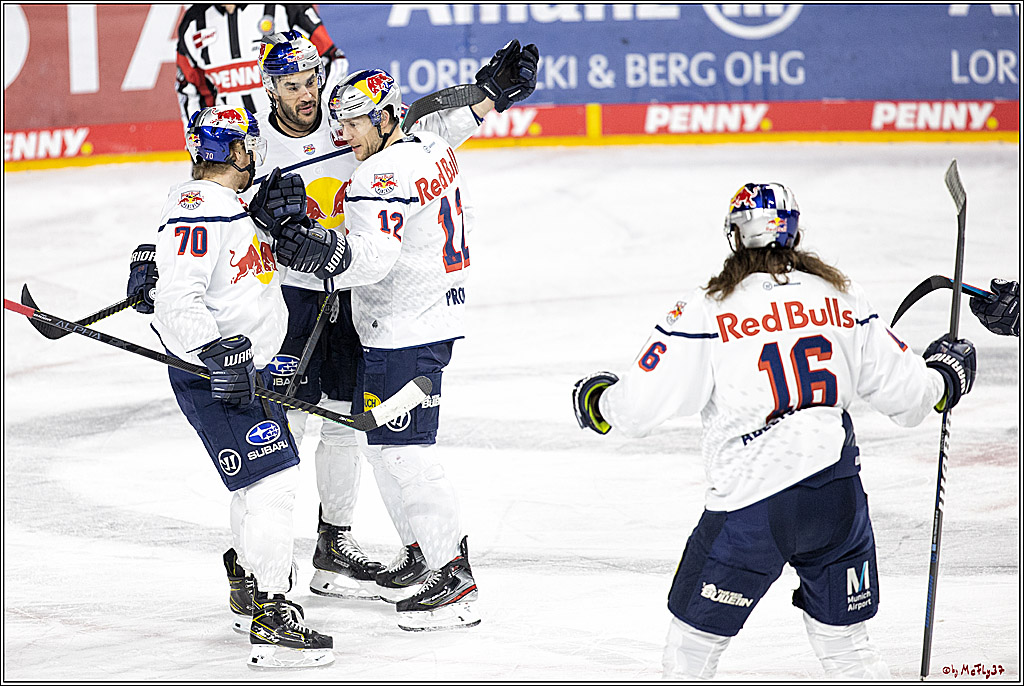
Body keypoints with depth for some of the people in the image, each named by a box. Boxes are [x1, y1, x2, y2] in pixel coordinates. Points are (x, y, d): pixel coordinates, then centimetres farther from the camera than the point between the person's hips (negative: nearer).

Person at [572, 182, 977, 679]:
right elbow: (902, 390, 12)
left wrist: (597, 400, 17)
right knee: (845, 643, 17)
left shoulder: (706, 310, -5)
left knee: (694, 641, 11)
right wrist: (944, 378, 35)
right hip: (838, 498, 4)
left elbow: (641, 405, -6)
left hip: (751, 501, -4)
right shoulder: (842, 297, 7)